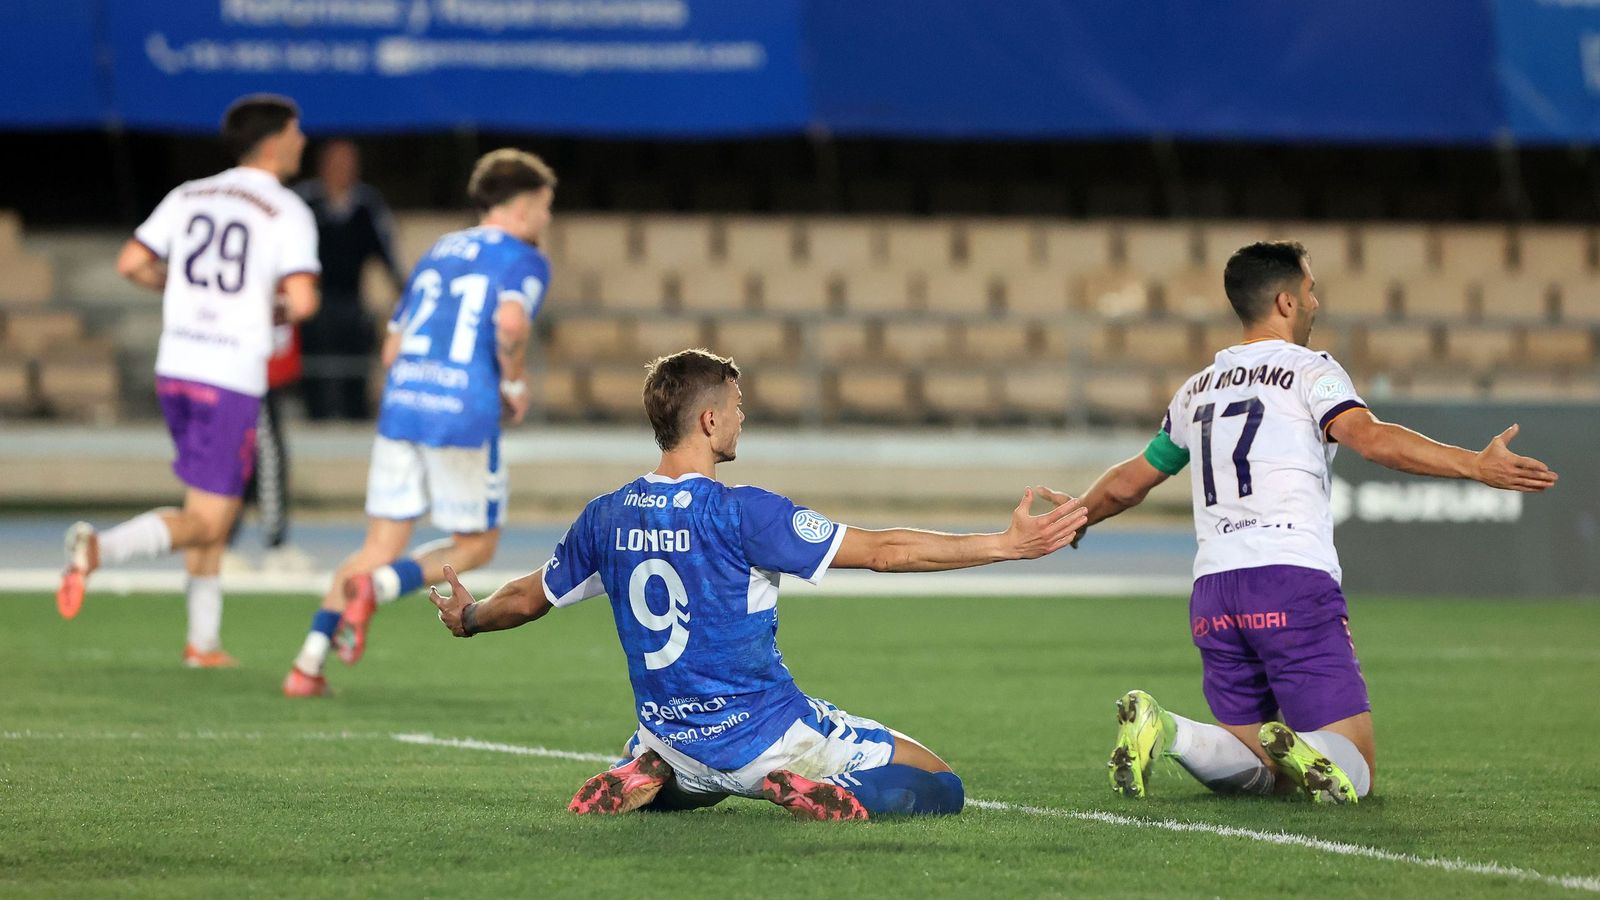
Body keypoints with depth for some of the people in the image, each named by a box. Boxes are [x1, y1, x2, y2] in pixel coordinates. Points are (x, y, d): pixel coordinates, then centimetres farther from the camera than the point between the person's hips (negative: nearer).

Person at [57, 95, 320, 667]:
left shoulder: (190, 196, 9)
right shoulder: (288, 214, -6)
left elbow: (131, 264, 5)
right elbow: (302, 302, -17)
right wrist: (285, 298, 7)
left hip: (175, 366, 6)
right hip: (233, 380, -6)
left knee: (212, 509, 20)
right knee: (205, 524, -4)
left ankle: (204, 641, 20)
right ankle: (100, 548, -28)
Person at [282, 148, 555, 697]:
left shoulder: (438, 253, 22)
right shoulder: (523, 260, 2)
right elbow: (511, 321, -21)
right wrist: (515, 383, -4)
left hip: (402, 404, 6)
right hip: (466, 415, -6)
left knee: (380, 547, 10)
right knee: (475, 546, 11)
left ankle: (309, 662, -4)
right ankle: (375, 587, -14)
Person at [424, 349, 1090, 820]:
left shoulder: (607, 517, -1)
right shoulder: (742, 513, -18)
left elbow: (529, 598, 15)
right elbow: (881, 551, -19)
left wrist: (467, 619, 37)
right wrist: (1007, 545, -16)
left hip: (670, 735, 5)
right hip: (766, 732, -5)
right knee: (940, 788, 2)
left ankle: (647, 779, 5)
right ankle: (819, 791, -20)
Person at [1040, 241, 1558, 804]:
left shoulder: (1197, 389, 21)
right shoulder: (1308, 370, 3)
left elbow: (1128, 485, 32)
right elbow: (1369, 438, -16)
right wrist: (1477, 466, -22)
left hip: (1212, 592, 6)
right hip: (1294, 578, -6)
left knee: (1256, 774, 11)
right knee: (1354, 775, -4)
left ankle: (1162, 730, -15)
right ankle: (1293, 745, -36)